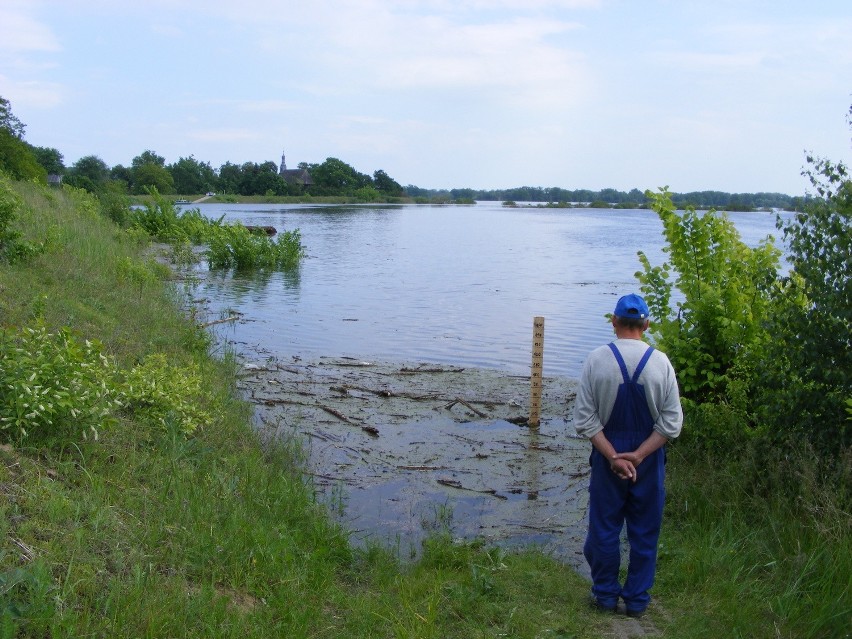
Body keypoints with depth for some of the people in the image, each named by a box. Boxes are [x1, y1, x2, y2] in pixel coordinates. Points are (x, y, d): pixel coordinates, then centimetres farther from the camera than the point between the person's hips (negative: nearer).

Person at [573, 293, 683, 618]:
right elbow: (671, 423, -9)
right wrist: (639, 455, -9)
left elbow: (585, 419, -11)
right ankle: (637, 600, 23)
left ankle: (605, 595, 25)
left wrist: (613, 456, -10)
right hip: (649, 458, 1)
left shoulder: (596, 359, -10)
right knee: (644, 530, 13)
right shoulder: (661, 362, -9)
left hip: (607, 455, 0)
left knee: (604, 527, 13)